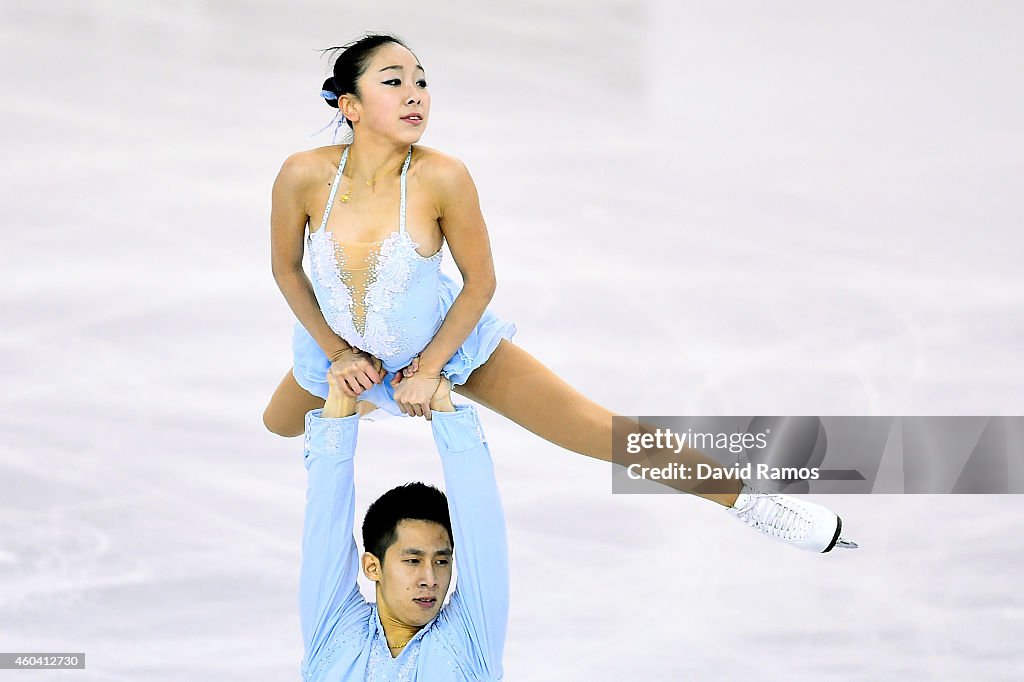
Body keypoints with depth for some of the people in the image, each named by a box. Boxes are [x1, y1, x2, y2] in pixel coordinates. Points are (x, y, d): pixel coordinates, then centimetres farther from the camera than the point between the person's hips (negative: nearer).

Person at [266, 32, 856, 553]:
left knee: (598, 432, -6)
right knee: (280, 424, 31)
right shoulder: (305, 175, -29)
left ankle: (749, 500, 3)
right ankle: (365, 404, 66)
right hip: (344, 346, 3)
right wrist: (337, 352, -6)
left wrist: (428, 369, -15)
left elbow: (481, 281, -17)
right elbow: (286, 267, -9)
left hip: (448, 339, -3)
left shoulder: (441, 178, -34)